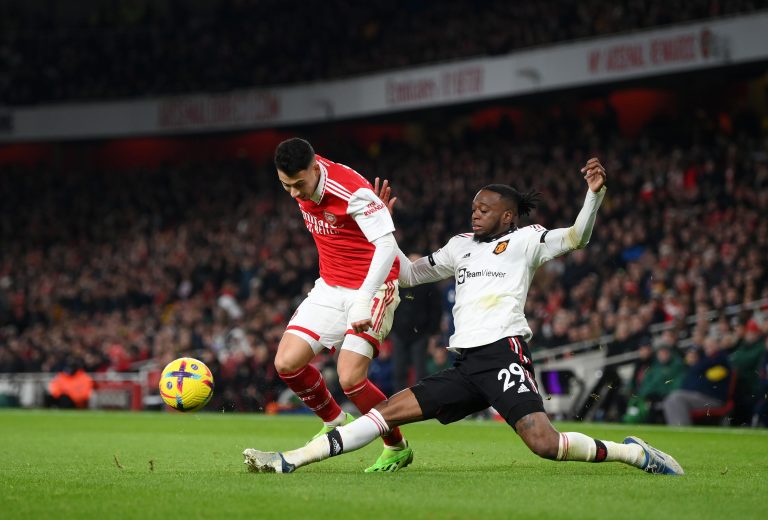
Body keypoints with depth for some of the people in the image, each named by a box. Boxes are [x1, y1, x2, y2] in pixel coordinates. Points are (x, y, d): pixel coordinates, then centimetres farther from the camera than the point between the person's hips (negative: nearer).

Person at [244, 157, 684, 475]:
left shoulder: (525, 240, 7)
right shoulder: (461, 246, 24)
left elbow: (576, 237, -7)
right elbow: (409, 273, 31)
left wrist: (595, 193, -22)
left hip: (503, 353, -6)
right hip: (466, 364, 6)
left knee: (545, 443, -25)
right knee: (391, 410, -1)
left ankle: (635, 453, -7)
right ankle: (290, 461, -6)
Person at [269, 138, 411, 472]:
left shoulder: (353, 191, -25)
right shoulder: (301, 186, -2)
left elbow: (386, 245, -31)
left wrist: (363, 300, -39)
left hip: (371, 288, -7)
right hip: (329, 288, 7)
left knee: (350, 379, -17)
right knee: (287, 363, -5)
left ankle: (397, 448, 6)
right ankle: (335, 421, 21)